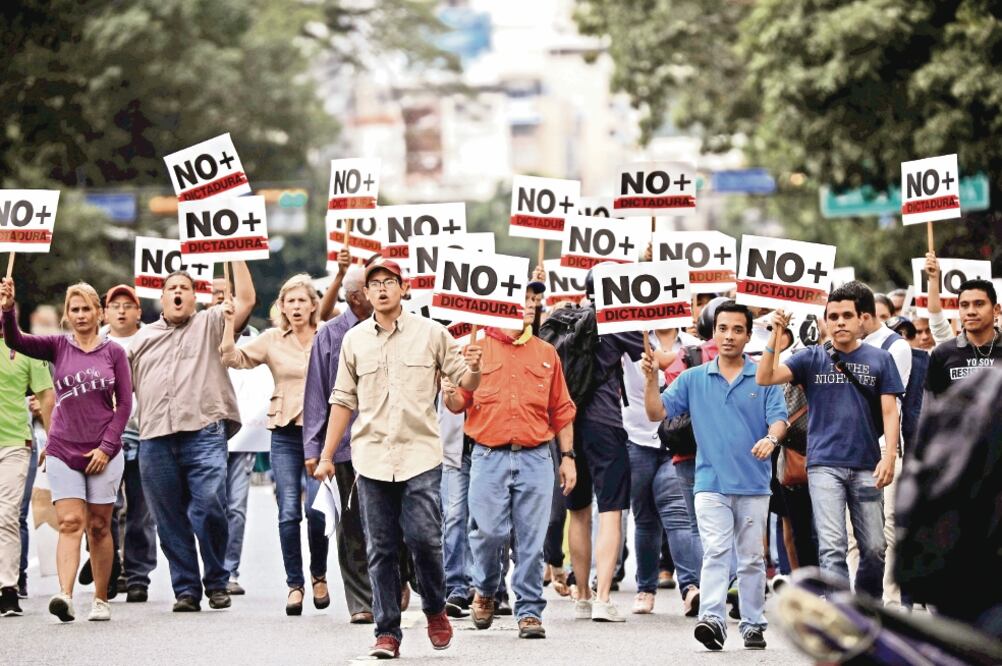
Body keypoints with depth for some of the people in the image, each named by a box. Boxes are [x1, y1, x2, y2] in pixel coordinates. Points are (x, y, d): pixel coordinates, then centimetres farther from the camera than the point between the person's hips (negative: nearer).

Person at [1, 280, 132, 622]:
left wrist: (107, 446, -7)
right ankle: (65, 596, -25)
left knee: (99, 527, 6)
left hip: (103, 453, 0)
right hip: (63, 451, 0)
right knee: (70, 523, -11)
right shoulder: (58, 347, 3)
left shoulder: (113, 352, 2)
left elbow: (124, 403, 1)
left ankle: (101, 600, 14)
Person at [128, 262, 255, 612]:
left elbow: (246, 299, 2)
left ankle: (217, 583, 1)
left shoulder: (210, 324, 14)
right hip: (155, 439, 3)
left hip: (204, 434, -3)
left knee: (210, 508, -14)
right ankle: (185, 589, 9)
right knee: (170, 519, 2)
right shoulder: (143, 337, 23)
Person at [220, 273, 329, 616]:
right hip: (285, 433, 2)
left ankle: (319, 575, 13)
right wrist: (229, 322, -7)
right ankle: (294, 584, 5)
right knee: (289, 512, -3)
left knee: (316, 508, -10)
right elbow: (234, 359, 1)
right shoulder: (272, 340, 7)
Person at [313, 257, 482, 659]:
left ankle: (435, 610, 13)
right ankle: (387, 632, 7)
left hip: (420, 455, -2)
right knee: (380, 550, 2)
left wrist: (473, 369, -17)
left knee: (424, 537, -12)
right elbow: (343, 400, 15)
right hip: (371, 458, 2)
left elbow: (465, 383, 7)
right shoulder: (354, 340, 10)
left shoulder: (432, 334, 4)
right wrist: (326, 456, 12)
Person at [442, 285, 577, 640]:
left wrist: (568, 457, 10)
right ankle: (485, 591, 20)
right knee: (489, 532, -7)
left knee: (530, 540, -2)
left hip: (535, 458, 2)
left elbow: (561, 411, 15)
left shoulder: (546, 353, 13)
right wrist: (450, 395, -16)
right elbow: (459, 403, 7)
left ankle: (530, 612, 5)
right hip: (489, 458, -2)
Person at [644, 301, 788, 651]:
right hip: (711, 482, 0)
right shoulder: (694, 379, 8)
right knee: (715, 552, -13)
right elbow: (657, 412, 5)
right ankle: (711, 619, -24)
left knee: (751, 557, 8)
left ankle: (753, 624, 15)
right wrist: (651, 379, -10)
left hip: (754, 483, 0)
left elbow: (779, 419, -4)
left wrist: (771, 439, -26)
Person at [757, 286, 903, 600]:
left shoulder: (879, 359, 7)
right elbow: (765, 377, -3)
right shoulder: (812, 358, 7)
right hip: (824, 465, -1)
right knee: (832, 547, -9)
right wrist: (775, 335, -14)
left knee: (874, 548, 5)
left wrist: (889, 456, -9)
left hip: (866, 467, 1)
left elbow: (889, 411, 4)